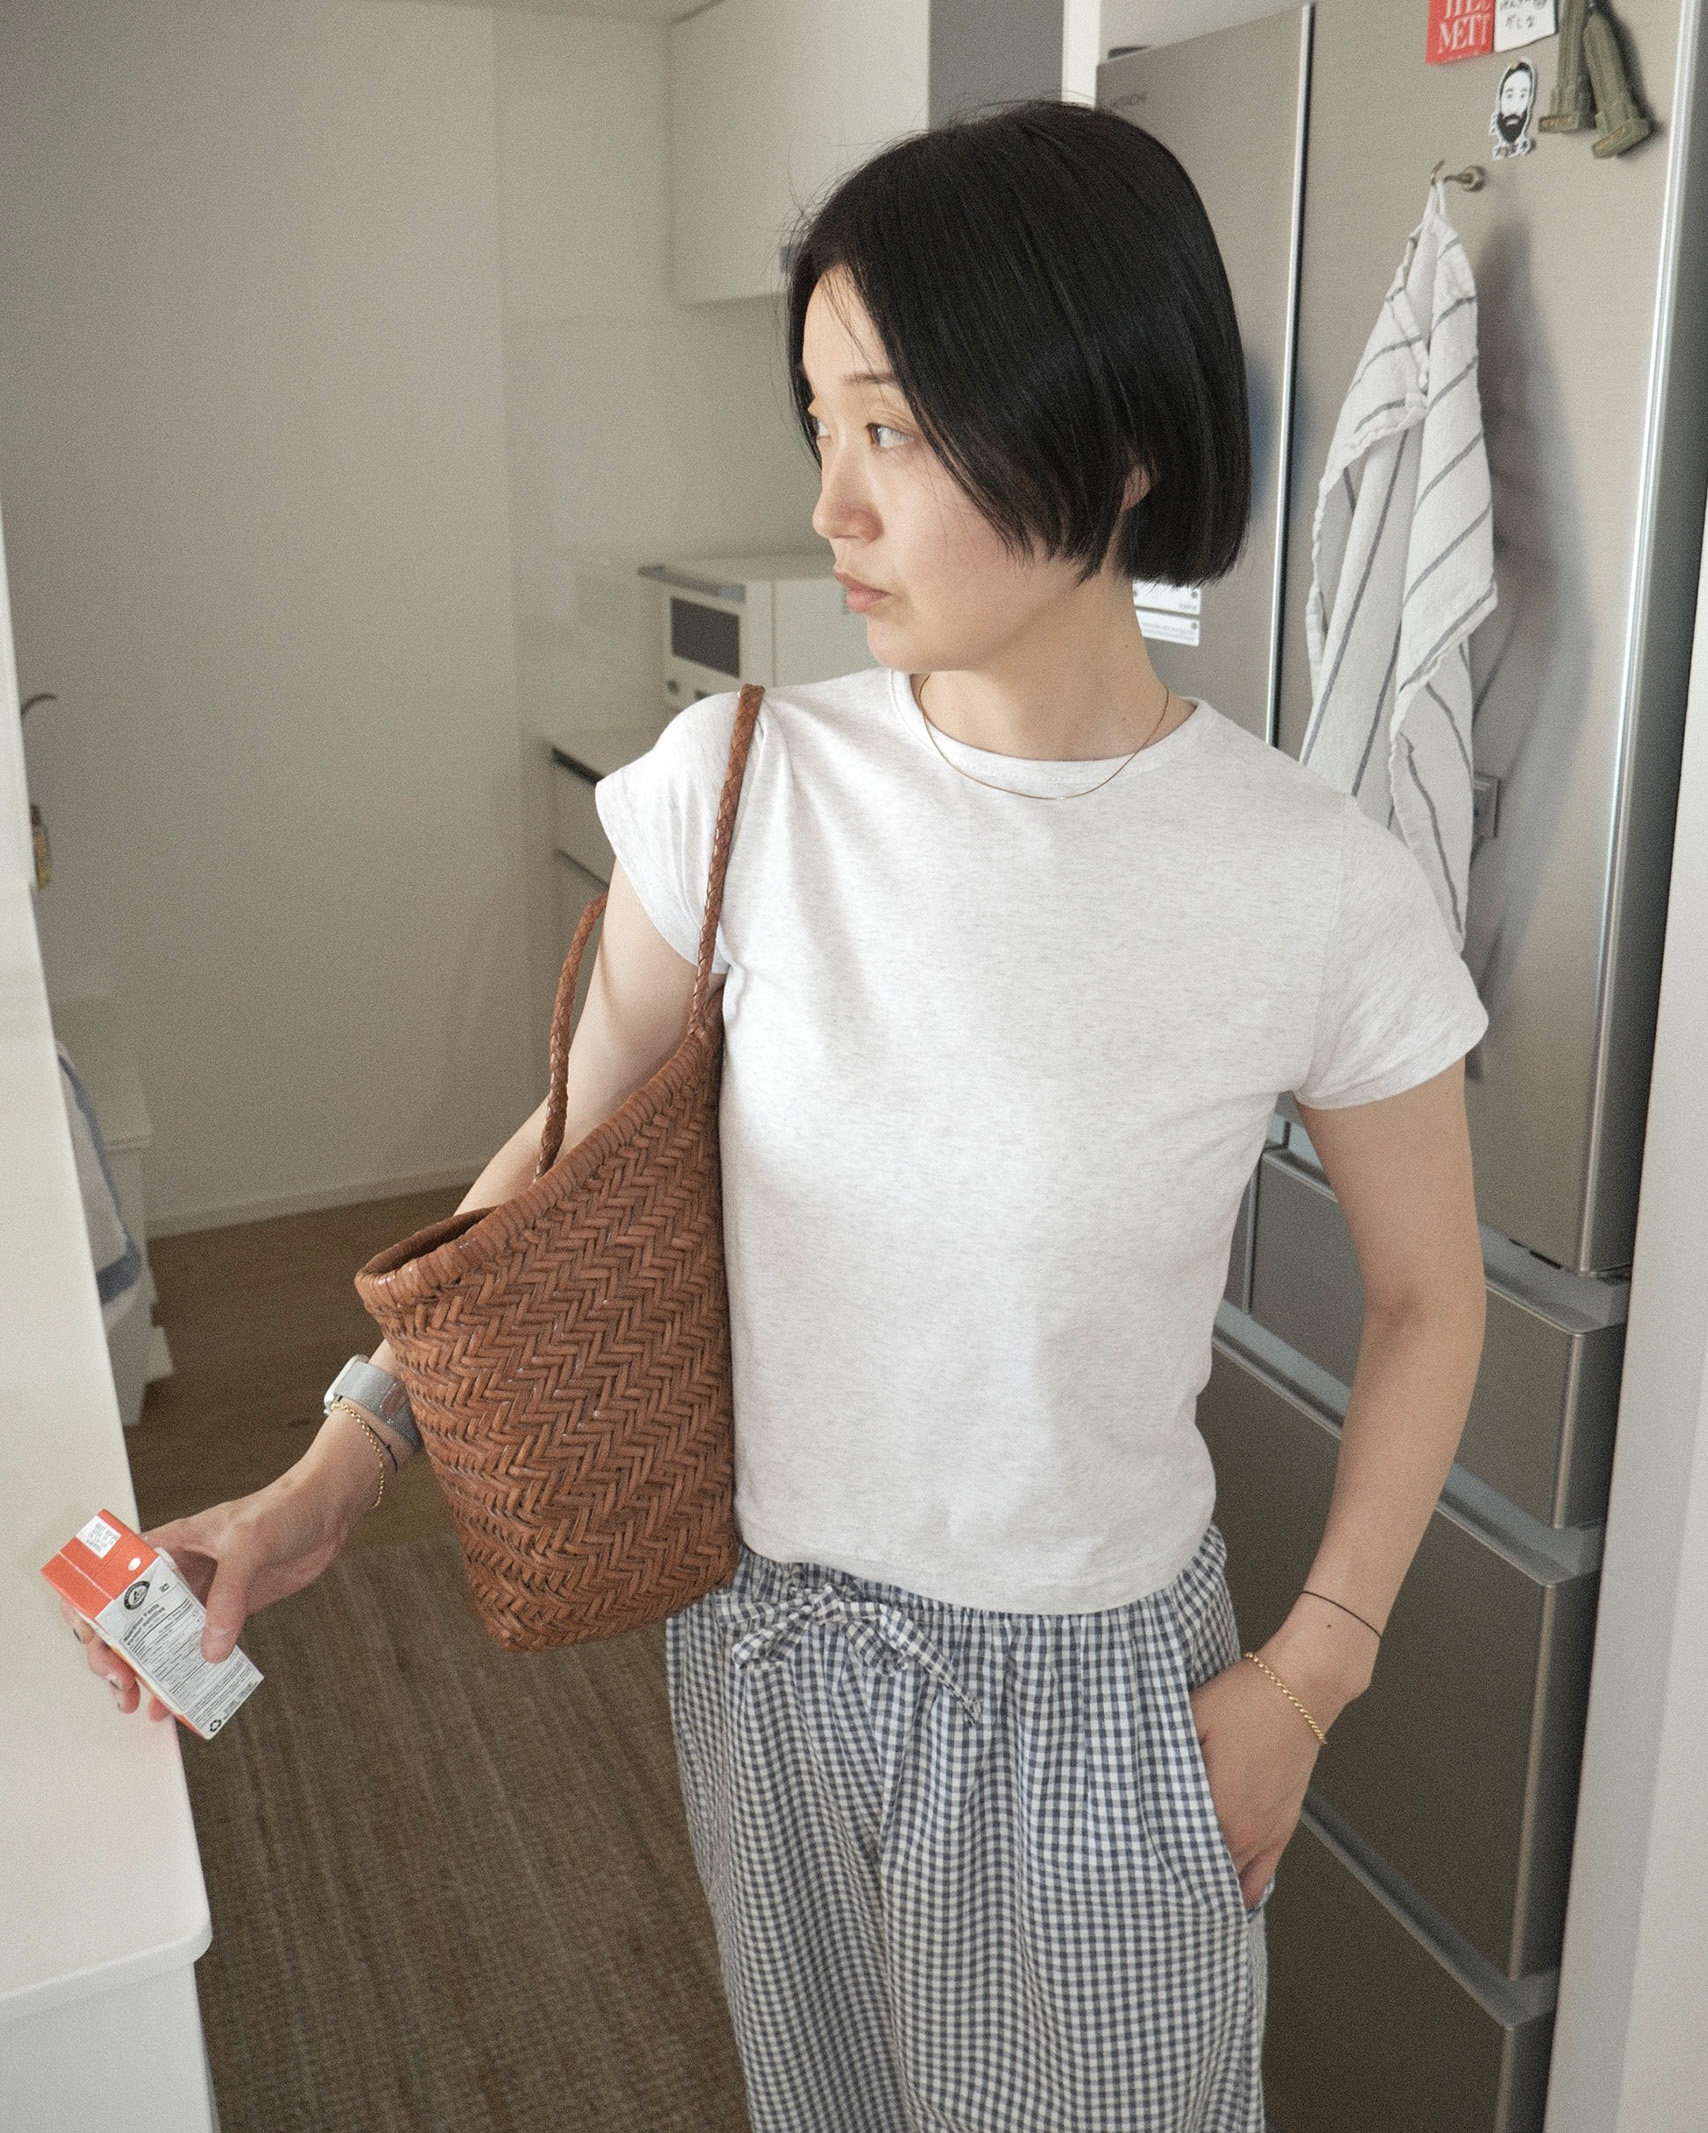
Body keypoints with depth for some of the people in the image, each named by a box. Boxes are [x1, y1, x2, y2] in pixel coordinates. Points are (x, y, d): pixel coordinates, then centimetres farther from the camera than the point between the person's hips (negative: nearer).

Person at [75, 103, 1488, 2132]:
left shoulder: (1309, 888, -19)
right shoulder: (738, 783, -14)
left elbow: (1426, 1297, -5)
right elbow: (578, 1145, -2)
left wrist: (1306, 1675, -6)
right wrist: (330, 1478, -6)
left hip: (1089, 1687, -2)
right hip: (762, 1637, 3)